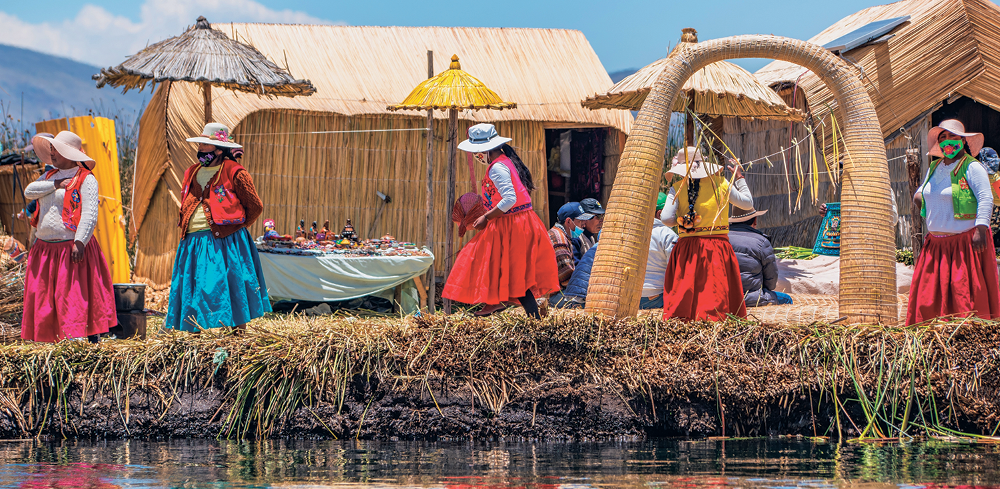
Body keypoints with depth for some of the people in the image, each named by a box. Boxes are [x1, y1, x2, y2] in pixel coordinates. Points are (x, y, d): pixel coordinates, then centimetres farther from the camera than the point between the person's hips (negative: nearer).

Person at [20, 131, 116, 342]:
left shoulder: (86, 179, -5)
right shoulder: (51, 175, 19)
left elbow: (90, 214, -14)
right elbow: (29, 191, 3)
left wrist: (79, 242, -23)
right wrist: (55, 185, -8)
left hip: (71, 248, -7)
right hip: (45, 249, 7)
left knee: (77, 297, -11)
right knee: (42, 298, 6)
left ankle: (91, 340, -9)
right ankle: (47, 340, 12)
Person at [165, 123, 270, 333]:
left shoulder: (234, 173, -4)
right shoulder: (192, 173, 16)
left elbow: (255, 206, 1)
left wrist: (234, 227, 7)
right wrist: (187, 227, 16)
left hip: (224, 244, -6)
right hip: (193, 243, 6)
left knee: (231, 292, -6)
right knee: (191, 291, 2)